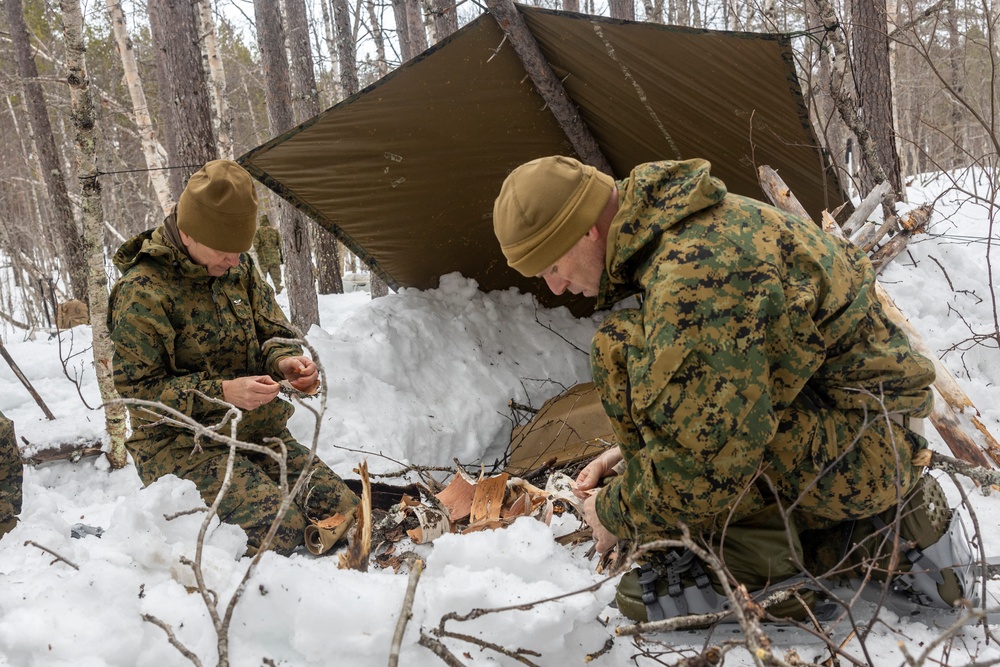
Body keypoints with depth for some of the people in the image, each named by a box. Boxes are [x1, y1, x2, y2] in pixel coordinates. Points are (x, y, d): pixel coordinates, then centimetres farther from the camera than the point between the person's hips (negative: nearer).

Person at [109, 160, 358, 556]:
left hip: (257, 434, 6)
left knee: (344, 511, -7)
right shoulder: (142, 292, -16)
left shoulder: (237, 267, 4)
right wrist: (220, 393, -24)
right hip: (181, 445, -6)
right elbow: (137, 392, -14)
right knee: (277, 526, -26)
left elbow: (272, 332, 13)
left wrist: (284, 361, -11)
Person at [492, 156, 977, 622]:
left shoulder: (693, 266, -27)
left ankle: (747, 566, -10)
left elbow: (710, 449, -28)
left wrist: (620, 513, -11)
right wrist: (631, 452, 9)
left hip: (859, 441, -10)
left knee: (623, 354, -22)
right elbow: (703, 392, 18)